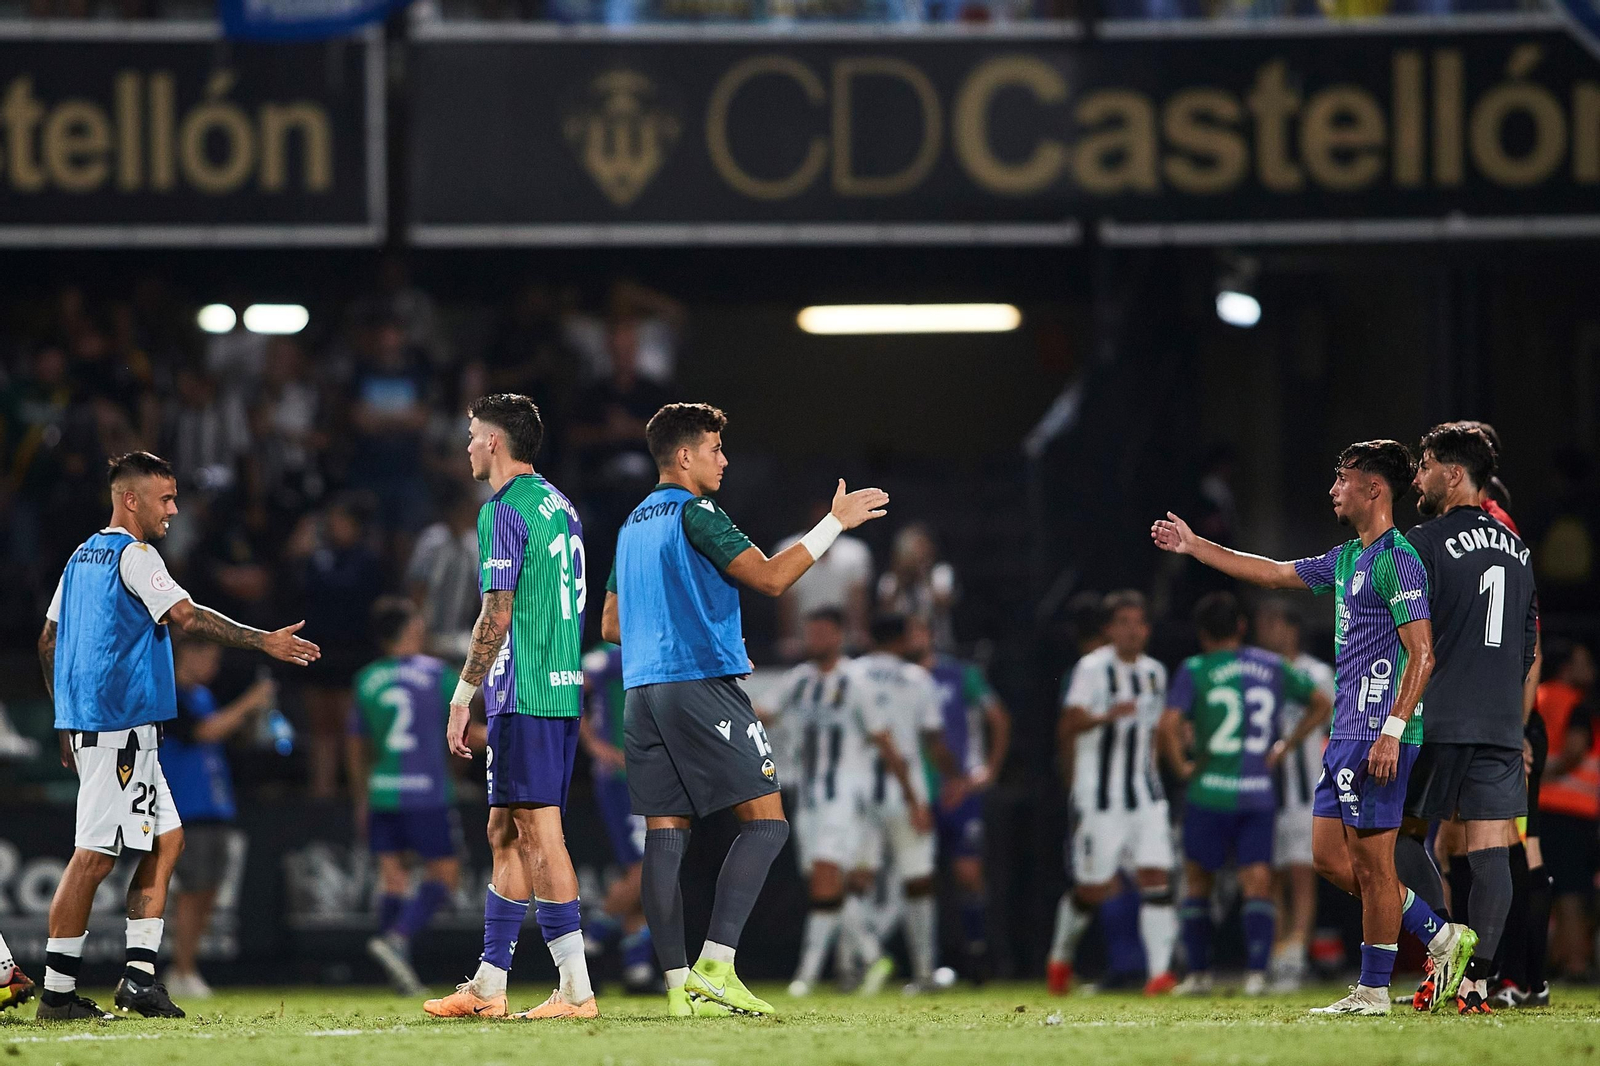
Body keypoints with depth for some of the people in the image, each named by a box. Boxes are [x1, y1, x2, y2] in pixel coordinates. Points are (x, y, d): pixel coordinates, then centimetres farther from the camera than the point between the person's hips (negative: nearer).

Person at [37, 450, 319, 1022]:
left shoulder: (81, 558, 19)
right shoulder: (133, 556, -9)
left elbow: (48, 642, 23)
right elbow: (187, 617, -20)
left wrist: (65, 720, 28)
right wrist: (265, 641, -17)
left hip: (86, 719, 10)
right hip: (120, 727, -10)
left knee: (166, 840, 11)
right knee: (94, 856, -9)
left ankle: (139, 974, 6)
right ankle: (58, 992, -9)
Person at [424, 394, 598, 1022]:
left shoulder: (503, 512, -11)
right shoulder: (559, 506, 17)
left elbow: (497, 617, -15)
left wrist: (462, 697, -9)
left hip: (523, 695, -9)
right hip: (563, 689, 9)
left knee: (540, 835, -9)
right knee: (507, 834, 14)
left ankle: (577, 990, -12)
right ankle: (487, 986, 18)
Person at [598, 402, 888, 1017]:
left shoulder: (633, 526, 20)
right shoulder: (694, 513, -6)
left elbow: (611, 625, 25)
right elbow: (769, 577, -14)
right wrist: (834, 524, -7)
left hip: (642, 690, 9)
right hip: (702, 684, -9)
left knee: (665, 836, 3)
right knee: (765, 822, -5)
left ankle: (678, 985, -2)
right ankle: (714, 968, -16)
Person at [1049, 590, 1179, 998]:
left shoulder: (1154, 673, 12)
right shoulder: (1093, 669, -9)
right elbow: (1069, 723, -22)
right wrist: (1106, 716, -38)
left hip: (1145, 795, 5)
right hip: (1099, 798, -5)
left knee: (1156, 877, -9)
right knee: (1093, 888, 0)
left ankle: (1160, 971, -11)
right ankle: (1062, 956, 25)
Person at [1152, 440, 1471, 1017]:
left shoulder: (1397, 562, -12)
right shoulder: (1347, 559, 17)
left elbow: (1422, 655, -17)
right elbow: (1275, 573, 29)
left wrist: (1392, 731, -23)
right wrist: (1193, 546, 31)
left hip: (1378, 735, -10)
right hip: (1345, 732, 10)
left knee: (1370, 862, -5)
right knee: (1331, 858, 10)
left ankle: (1374, 990, 2)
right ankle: (1440, 936, 16)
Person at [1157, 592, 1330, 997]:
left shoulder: (1194, 671, -4)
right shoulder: (1273, 666, 7)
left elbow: (1167, 728, -17)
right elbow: (1322, 705, 14)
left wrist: (1182, 767, -3)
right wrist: (1285, 747, 14)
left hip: (1210, 794, -2)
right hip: (1260, 794, 2)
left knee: (1197, 883, 13)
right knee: (1257, 884, 0)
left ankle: (1199, 972, 16)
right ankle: (1257, 972, -14)